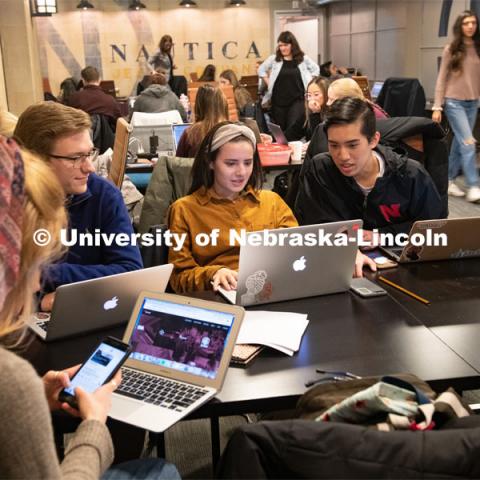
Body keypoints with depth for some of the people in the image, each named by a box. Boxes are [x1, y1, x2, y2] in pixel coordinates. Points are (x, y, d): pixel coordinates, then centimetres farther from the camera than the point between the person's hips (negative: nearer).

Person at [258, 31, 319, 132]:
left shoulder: (303, 59, 1)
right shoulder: (274, 59, 3)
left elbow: (315, 69, 14)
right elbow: (261, 70, 14)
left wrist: (308, 84, 4)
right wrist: (269, 84, 5)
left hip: (297, 100, -2)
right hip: (279, 100, 2)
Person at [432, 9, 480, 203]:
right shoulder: (451, 50, -2)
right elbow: (441, 79, -1)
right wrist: (437, 106, -6)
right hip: (454, 102, -4)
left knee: (459, 142, 9)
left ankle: (449, 180, 22)